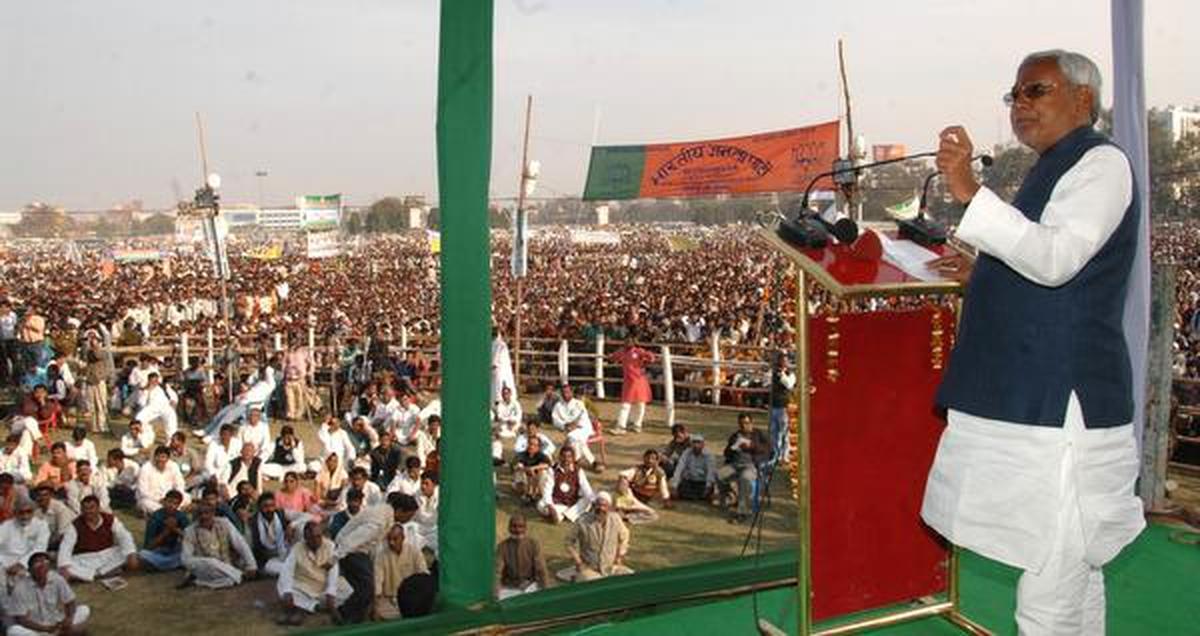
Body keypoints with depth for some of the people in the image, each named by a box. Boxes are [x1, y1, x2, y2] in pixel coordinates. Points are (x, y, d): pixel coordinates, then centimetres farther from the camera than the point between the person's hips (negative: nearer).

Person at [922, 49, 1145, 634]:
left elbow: (1055, 260, -26)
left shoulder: (1101, 162, -10)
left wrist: (970, 193, -33)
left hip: (1061, 405, -10)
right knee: (1072, 571, 18)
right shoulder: (1054, 168, 20)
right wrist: (981, 274, 19)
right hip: (1032, 400, 10)